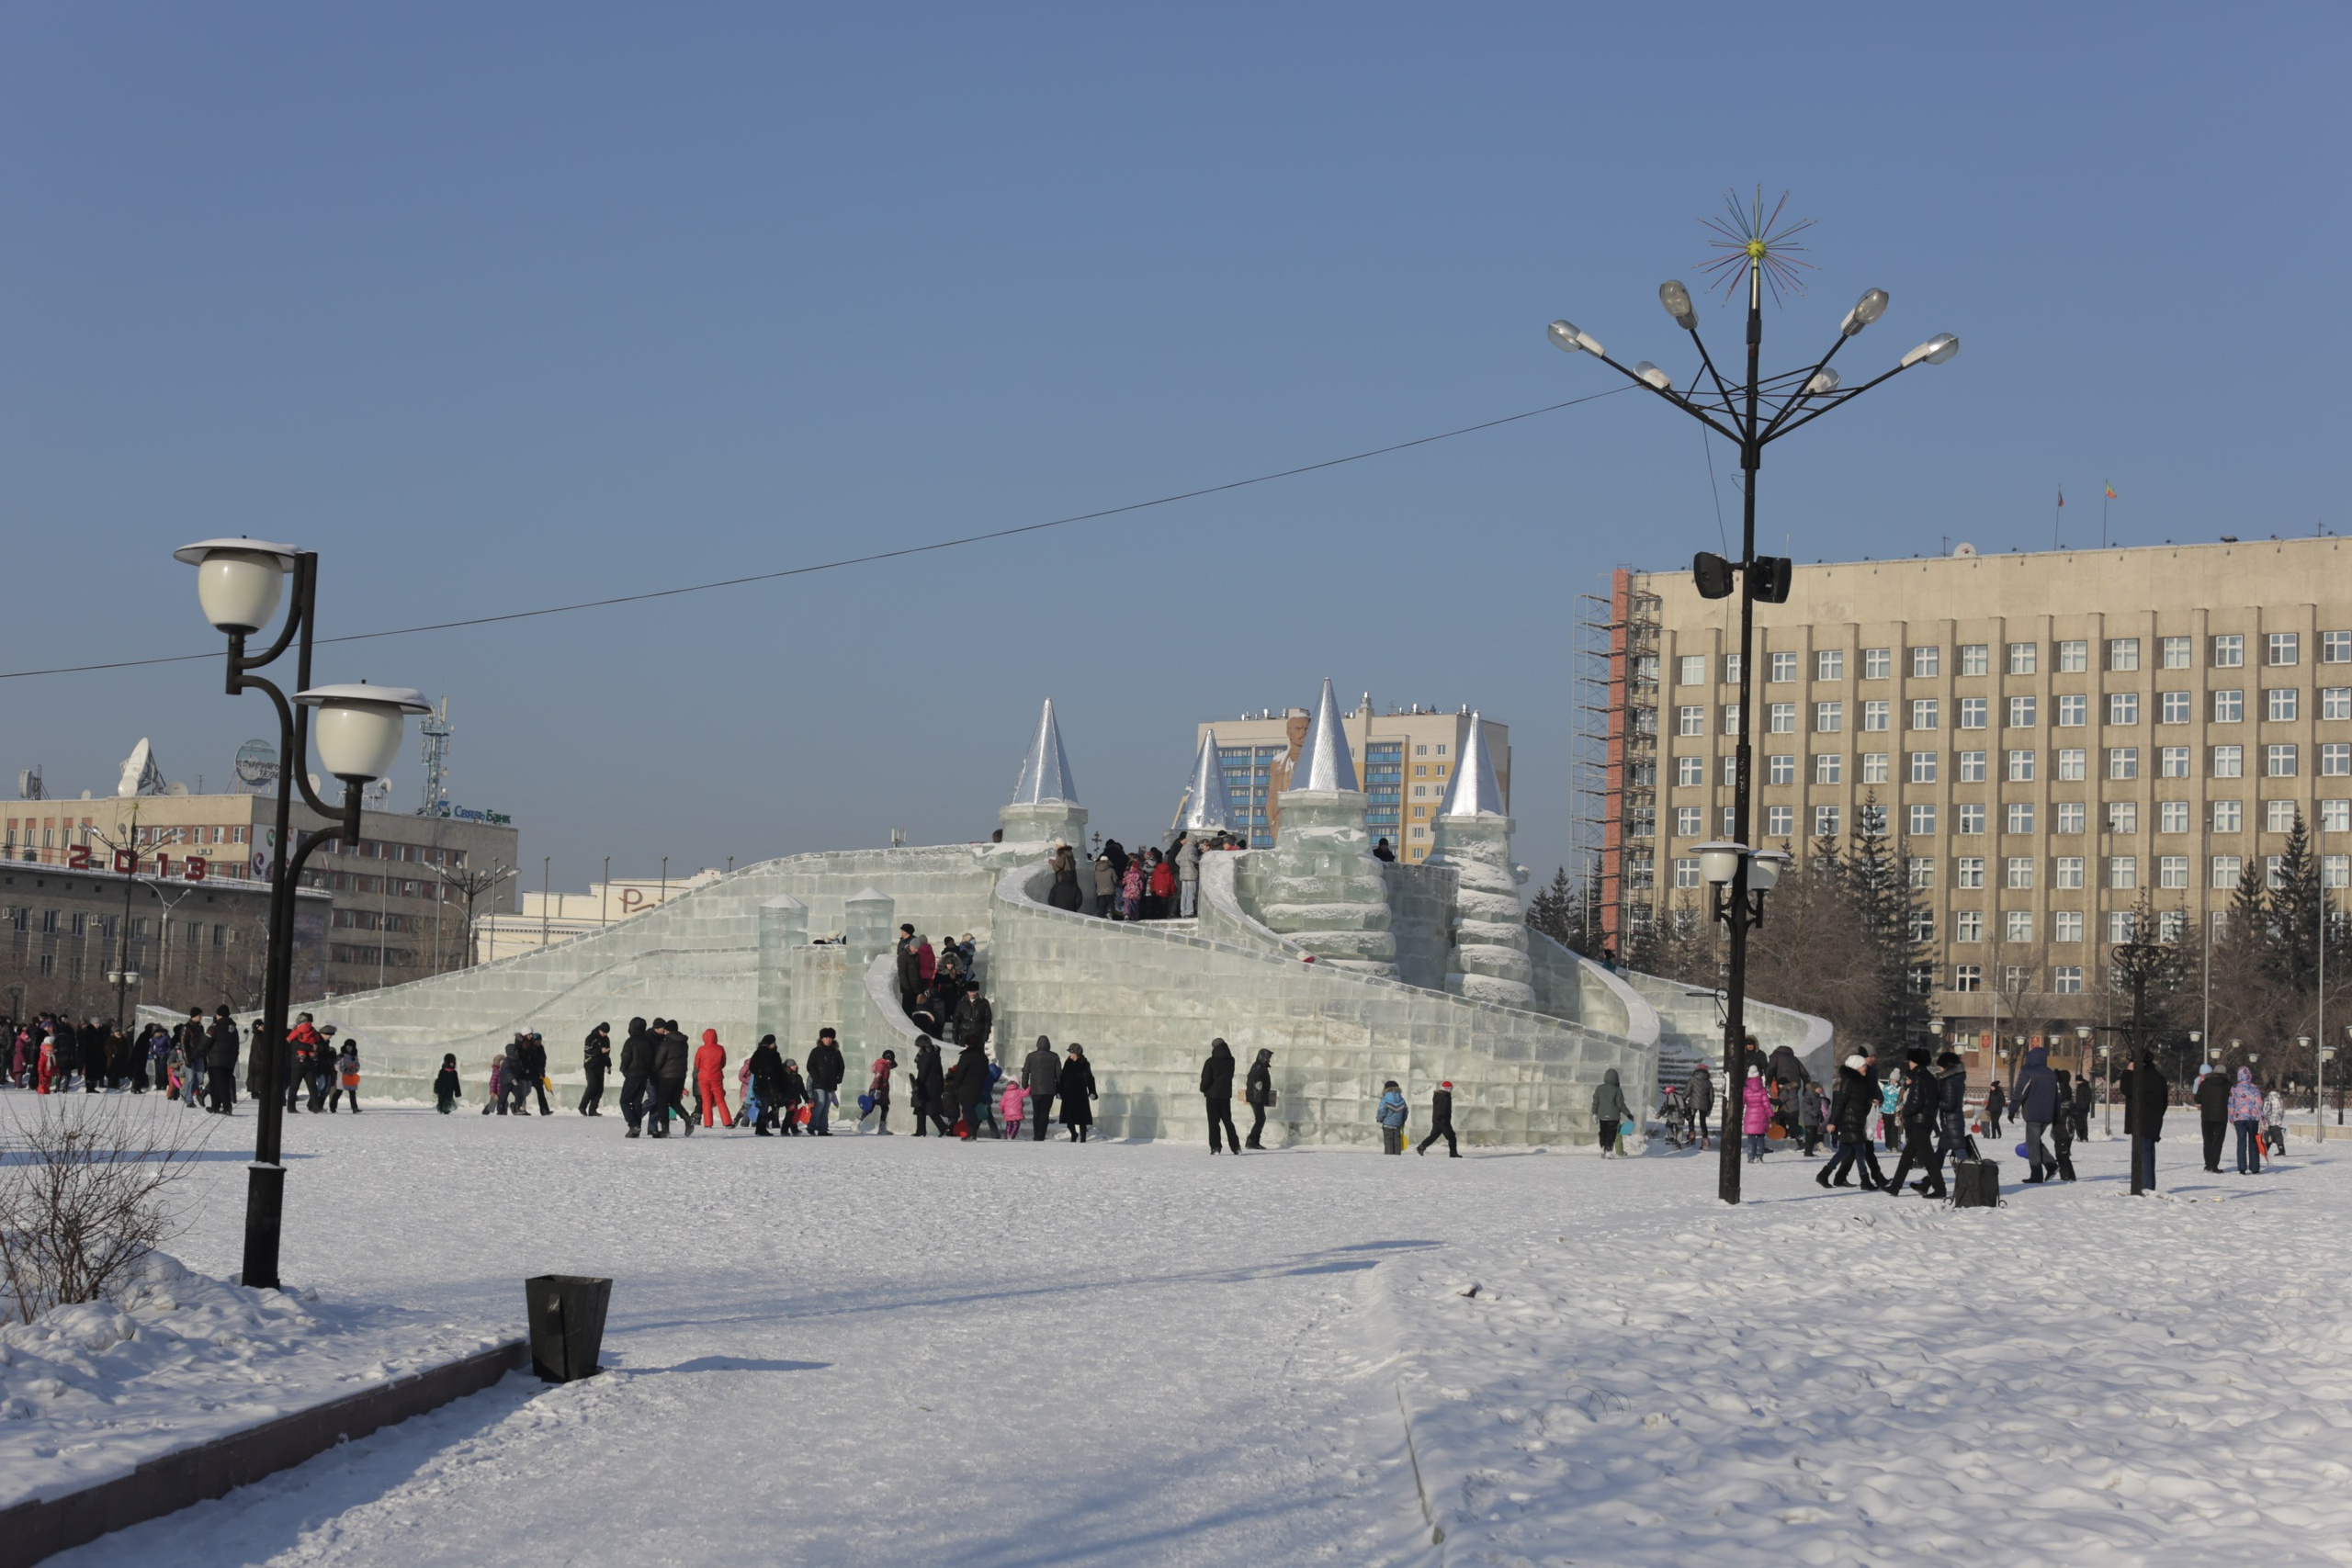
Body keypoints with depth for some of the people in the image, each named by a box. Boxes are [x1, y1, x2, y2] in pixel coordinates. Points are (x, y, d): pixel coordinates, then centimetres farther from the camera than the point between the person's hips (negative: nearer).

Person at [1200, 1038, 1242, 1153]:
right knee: (1228, 1121, 12)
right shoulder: (1230, 1061, 1)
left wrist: (1203, 1089, 7)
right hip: (1226, 1094, 4)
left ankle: (1215, 1147, -5)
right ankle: (1236, 1146, 8)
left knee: (1214, 1122, 1)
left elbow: (1206, 1079, -10)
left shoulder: (1211, 1062, -13)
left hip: (1213, 1094, -4)